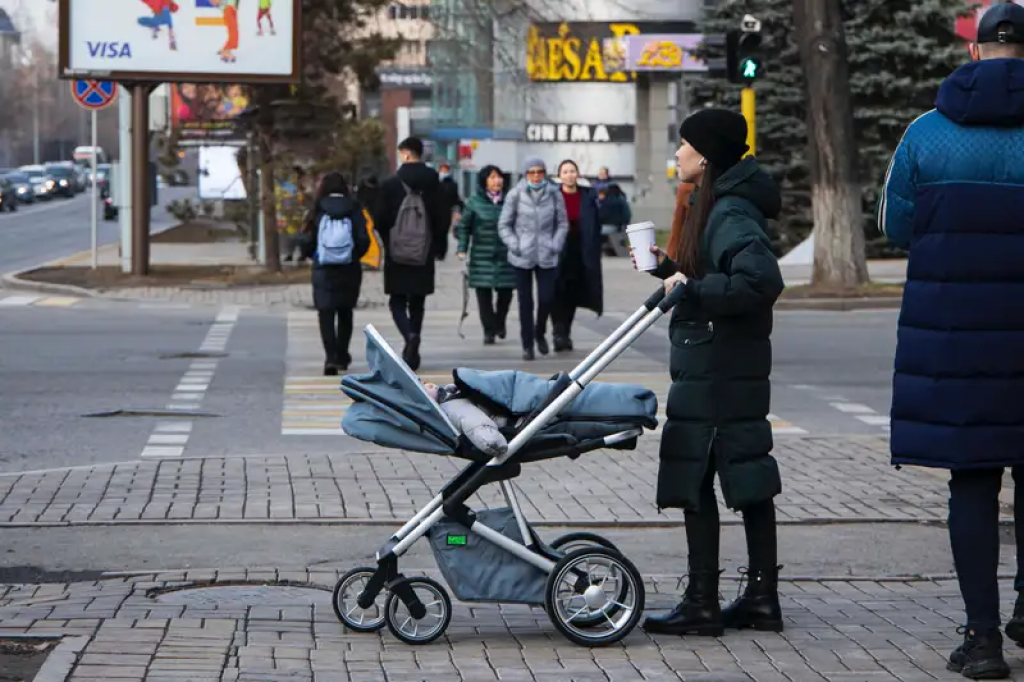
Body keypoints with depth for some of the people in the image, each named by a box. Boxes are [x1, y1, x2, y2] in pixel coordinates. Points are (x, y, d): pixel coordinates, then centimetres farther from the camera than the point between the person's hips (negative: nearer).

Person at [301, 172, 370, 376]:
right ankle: (342, 356, 26)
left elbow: (308, 243, -7)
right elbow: (363, 241, -8)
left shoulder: (318, 212, -5)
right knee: (345, 313, 18)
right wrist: (354, 255, 12)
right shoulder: (354, 210, -3)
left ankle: (331, 357, -19)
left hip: (323, 270, -2)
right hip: (349, 269, 2)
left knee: (326, 313, -2)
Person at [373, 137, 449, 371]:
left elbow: (380, 219, -6)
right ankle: (413, 352, 13)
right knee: (417, 304, 13)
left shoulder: (391, 184, -7)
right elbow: (444, 217, 0)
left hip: (397, 255, -3)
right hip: (423, 255, 3)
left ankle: (410, 335, -21)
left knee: (397, 302, 6)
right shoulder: (434, 184, -1)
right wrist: (439, 245, 13)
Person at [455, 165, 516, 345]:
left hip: (505, 256, 1)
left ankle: (500, 323, 29)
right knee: (484, 293, -2)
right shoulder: (475, 202, 1)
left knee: (506, 290, 3)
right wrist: (462, 249, -4)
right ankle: (489, 331, 6)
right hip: (482, 256, -1)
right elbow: (464, 226, 5)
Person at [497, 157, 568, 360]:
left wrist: (556, 244, -5)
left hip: (547, 257, 1)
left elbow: (562, 223, 8)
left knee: (547, 298, -3)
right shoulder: (515, 194, -3)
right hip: (522, 257, -1)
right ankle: (527, 344, 13)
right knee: (525, 302, 3)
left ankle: (540, 333, 25)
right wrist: (514, 245, -8)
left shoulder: (554, 194, 0)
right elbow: (504, 225, 3)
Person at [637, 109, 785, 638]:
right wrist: (667, 269, 12)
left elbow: (761, 281, -30)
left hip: (714, 372, -10)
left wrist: (691, 290, -23)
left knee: (693, 481, -4)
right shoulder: (716, 207, 15)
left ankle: (703, 605, 1)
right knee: (749, 481, 12)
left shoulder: (730, 214, -17)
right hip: (734, 371, 10)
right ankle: (762, 599, 17)